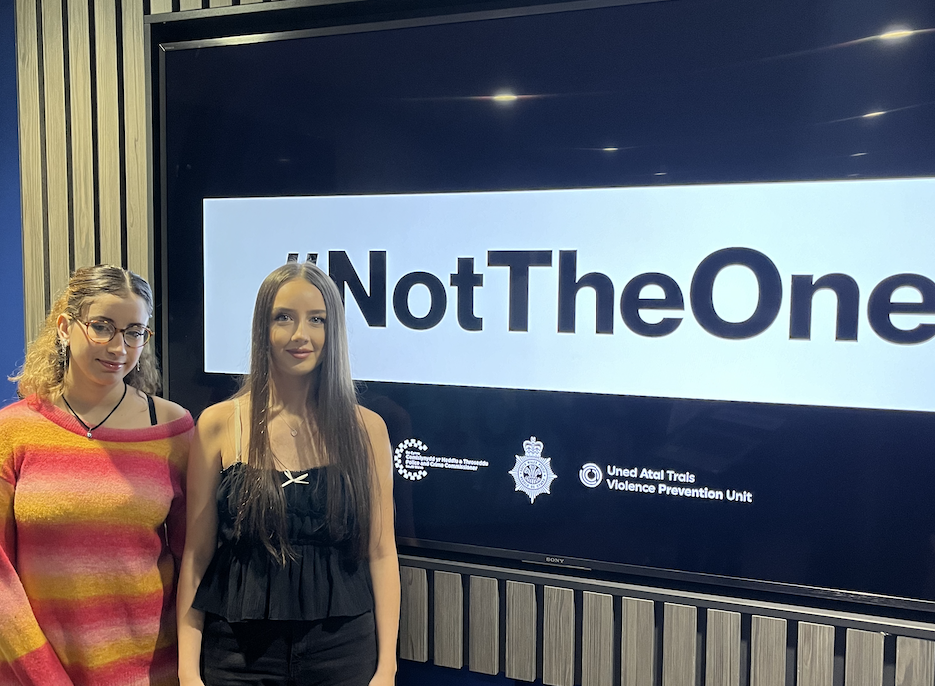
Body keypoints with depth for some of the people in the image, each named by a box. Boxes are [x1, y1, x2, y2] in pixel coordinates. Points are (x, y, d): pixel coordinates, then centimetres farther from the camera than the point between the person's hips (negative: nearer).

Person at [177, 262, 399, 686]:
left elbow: (381, 553, -1)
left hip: (343, 650, 1)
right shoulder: (218, 425, -4)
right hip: (239, 651, 0)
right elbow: (196, 554, -1)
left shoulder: (366, 428, -2)